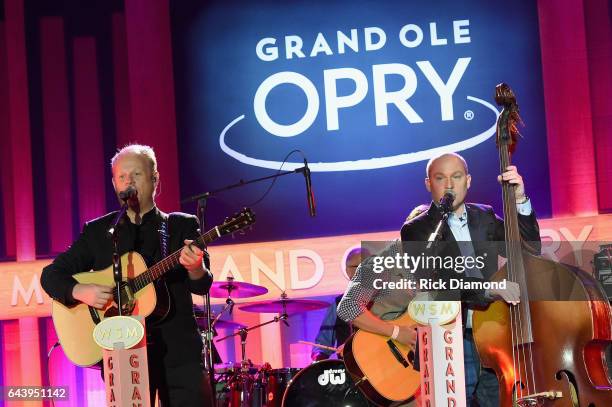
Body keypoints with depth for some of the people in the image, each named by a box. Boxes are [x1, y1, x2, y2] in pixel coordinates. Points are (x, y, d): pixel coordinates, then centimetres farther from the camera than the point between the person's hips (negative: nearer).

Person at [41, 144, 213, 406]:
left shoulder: (182, 226, 5)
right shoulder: (97, 231, 9)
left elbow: (201, 286, -5)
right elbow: (51, 274, 7)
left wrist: (195, 268, -28)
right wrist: (79, 291, -13)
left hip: (178, 351, -1)